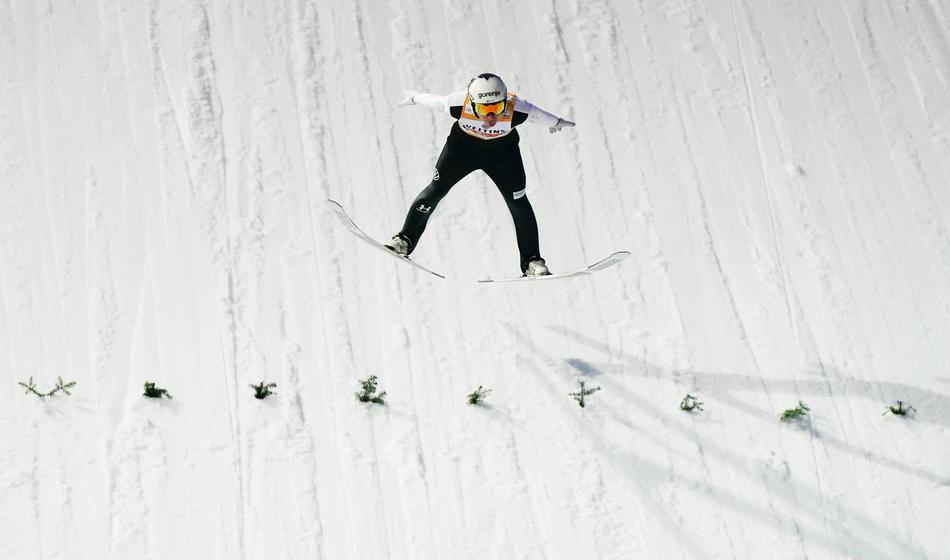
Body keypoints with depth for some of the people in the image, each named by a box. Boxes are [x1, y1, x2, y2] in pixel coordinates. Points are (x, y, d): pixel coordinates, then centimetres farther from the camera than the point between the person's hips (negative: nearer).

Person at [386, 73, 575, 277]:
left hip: (502, 149, 0)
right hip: (463, 144, 0)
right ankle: (405, 240, 6)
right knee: (436, 189, -7)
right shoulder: (459, 104, -37)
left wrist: (556, 123, 6)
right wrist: (412, 98, 5)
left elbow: (538, 114, -14)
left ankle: (532, 261, 7)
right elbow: (432, 100, -15)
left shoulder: (516, 109, -37)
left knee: (518, 203, -4)